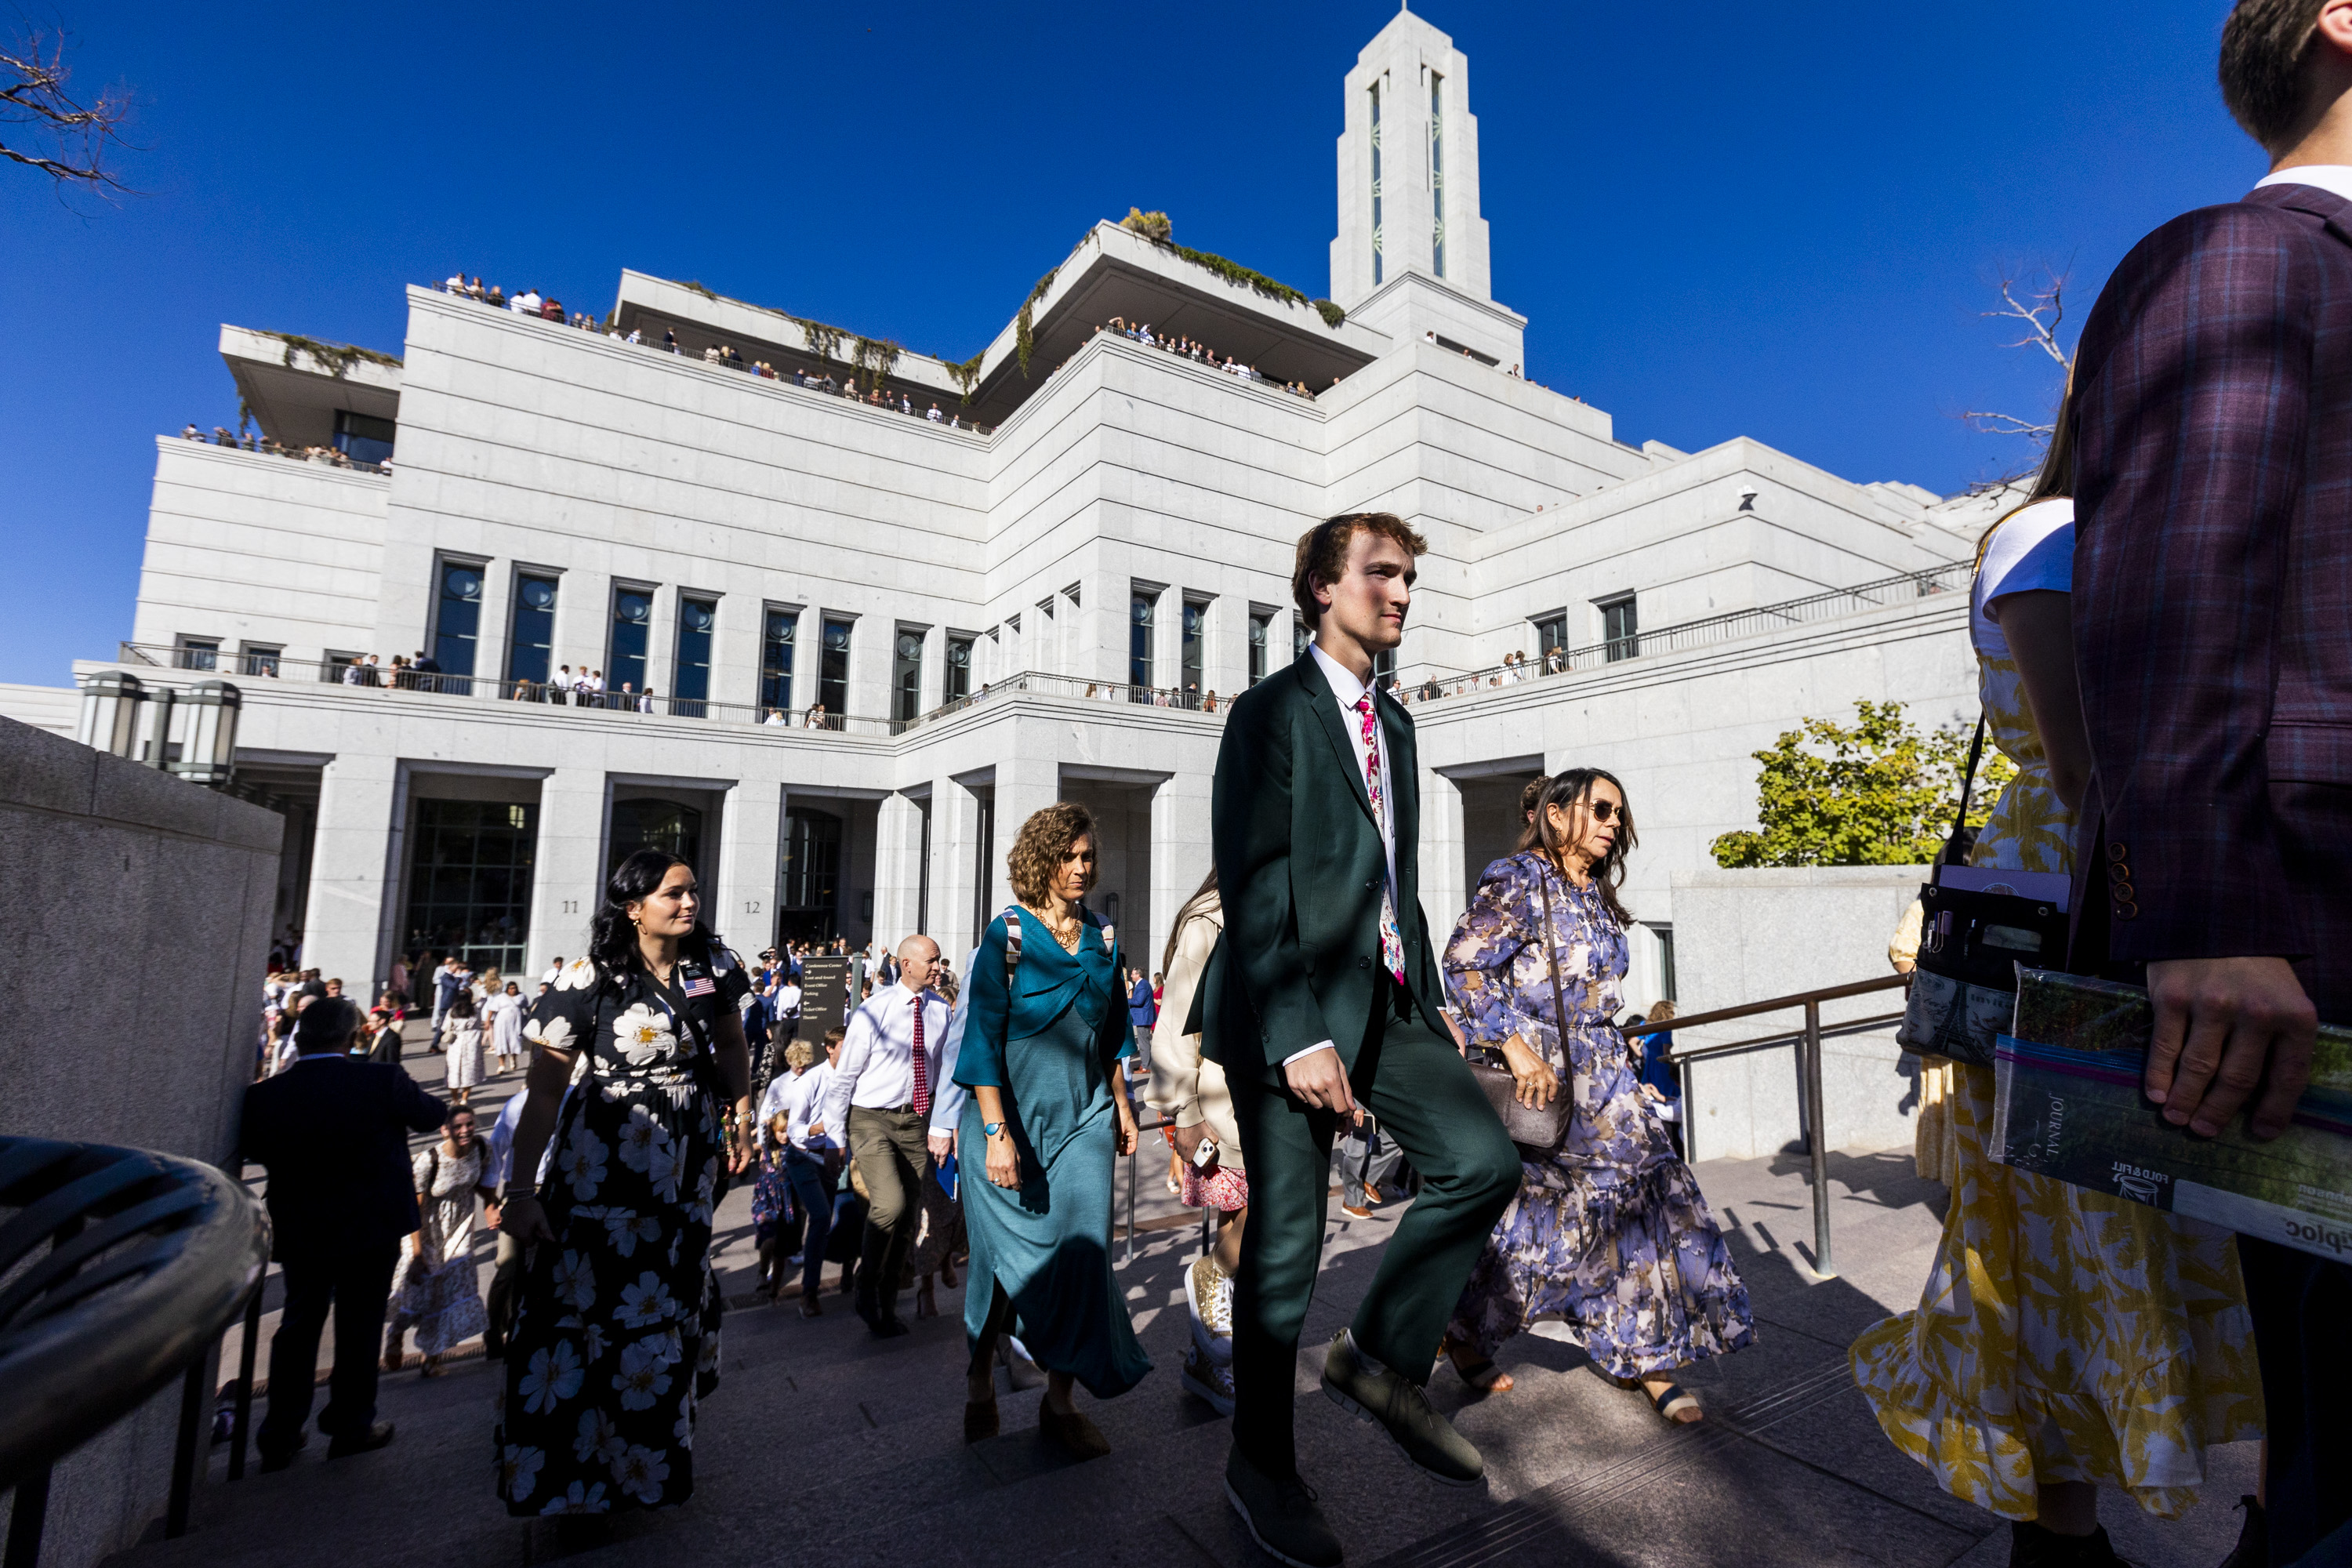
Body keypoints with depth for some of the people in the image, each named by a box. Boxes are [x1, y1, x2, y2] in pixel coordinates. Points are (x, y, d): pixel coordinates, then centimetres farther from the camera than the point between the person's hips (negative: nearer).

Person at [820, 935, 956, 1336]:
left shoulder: (940, 1011, 0)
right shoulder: (873, 1011, -12)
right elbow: (844, 1075, -5)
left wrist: (941, 1127, 0)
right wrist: (835, 1134, -2)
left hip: (916, 1122, 4)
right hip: (871, 1119, -4)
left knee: (907, 1216, 9)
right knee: (890, 1203, -21)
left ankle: (888, 1306, 29)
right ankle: (867, 1292, 5)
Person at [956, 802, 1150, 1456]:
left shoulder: (1101, 939, 7)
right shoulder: (1007, 935, -8)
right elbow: (984, 1036, -12)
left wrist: (1120, 1104, 14)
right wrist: (995, 1131, -18)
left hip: (1082, 1118, 4)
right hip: (1012, 1115, -3)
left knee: (1083, 1250, -2)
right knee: (1011, 1253, 7)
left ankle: (1060, 1401, 16)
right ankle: (980, 1379, 33)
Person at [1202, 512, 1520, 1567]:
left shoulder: (1394, 722, 18)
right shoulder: (1273, 711, -6)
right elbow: (1251, 886, -14)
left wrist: (1431, 998, 15)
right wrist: (1296, 1036, -20)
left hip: (1388, 1002, 7)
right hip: (1291, 1011, -7)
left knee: (1484, 1162, -5)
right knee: (1285, 1241, 3)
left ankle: (1380, 1359, 18)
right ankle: (1261, 1468, 26)